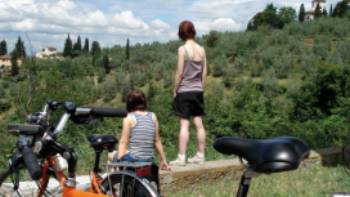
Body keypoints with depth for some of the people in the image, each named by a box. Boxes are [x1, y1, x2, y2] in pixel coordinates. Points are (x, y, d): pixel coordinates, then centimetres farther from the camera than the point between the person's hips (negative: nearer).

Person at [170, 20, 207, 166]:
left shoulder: (183, 49, -11)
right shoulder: (201, 49, 5)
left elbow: (180, 73, -11)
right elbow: (204, 72, 8)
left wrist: (175, 90, -2)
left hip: (184, 90, -5)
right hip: (198, 91, 5)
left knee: (184, 125, -4)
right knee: (199, 124, 9)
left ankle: (181, 158, -2)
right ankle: (200, 155, 15)